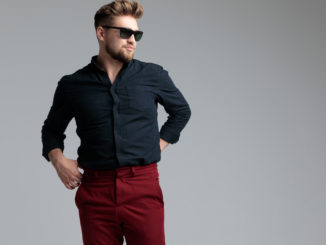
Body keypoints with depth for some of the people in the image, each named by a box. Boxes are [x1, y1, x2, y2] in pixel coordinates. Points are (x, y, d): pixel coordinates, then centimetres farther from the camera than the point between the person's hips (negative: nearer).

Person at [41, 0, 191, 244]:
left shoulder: (154, 75, 5)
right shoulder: (72, 85, 5)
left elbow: (181, 111, 21)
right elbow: (51, 129, 19)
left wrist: (158, 146, 10)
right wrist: (58, 159, 0)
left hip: (143, 189, 0)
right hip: (95, 191, 1)